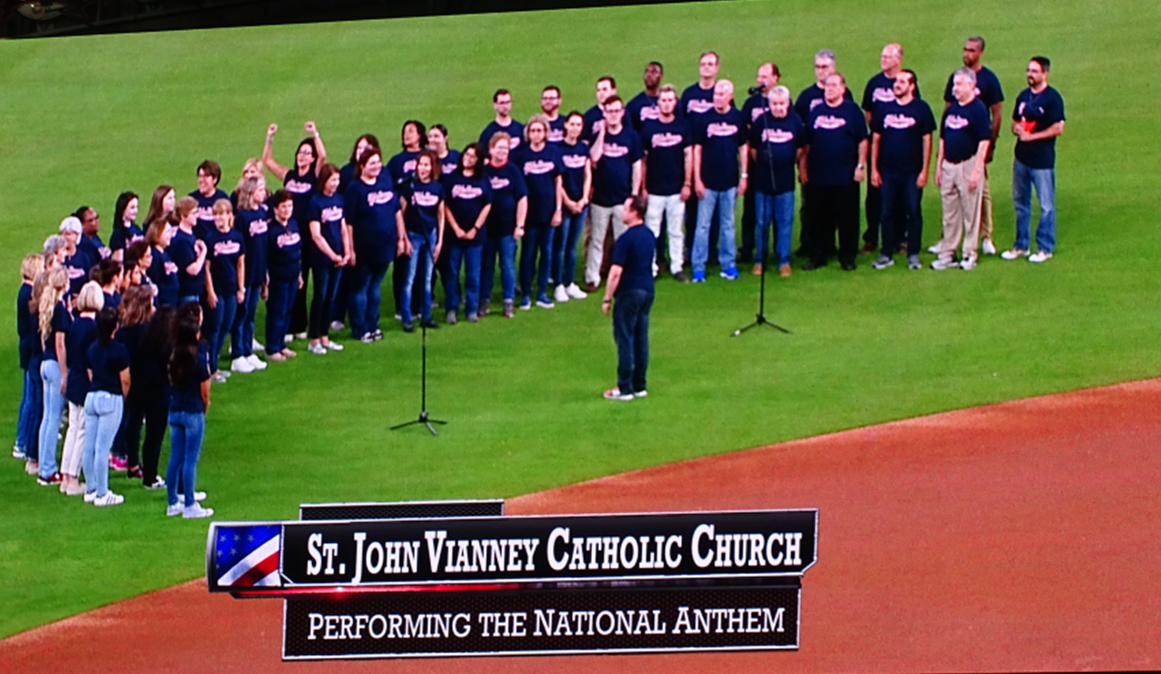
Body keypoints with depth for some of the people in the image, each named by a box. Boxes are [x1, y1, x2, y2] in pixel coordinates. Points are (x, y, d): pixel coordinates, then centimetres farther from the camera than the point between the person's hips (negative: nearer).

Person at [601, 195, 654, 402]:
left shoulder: (626, 239, -19)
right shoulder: (649, 236, 6)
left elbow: (616, 272, -20)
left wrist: (607, 298, -12)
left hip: (629, 292, -8)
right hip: (647, 291, 8)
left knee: (625, 340, -1)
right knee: (641, 338, 12)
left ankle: (625, 388, 2)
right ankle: (639, 386, 17)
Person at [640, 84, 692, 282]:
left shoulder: (683, 126, 2)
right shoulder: (649, 127, -1)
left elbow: (688, 155, 6)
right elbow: (642, 159, 2)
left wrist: (687, 183, 0)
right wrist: (642, 187, -1)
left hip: (676, 189, 1)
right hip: (654, 190, -1)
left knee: (677, 231, 8)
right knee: (651, 232, 2)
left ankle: (677, 267, 16)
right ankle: (650, 269, 9)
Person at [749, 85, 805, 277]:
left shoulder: (795, 121, -3)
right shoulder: (761, 121, -6)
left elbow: (800, 148, 10)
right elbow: (753, 148, 6)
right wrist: (762, 164, 10)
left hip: (785, 182, 0)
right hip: (762, 181, 0)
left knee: (785, 222, 4)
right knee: (761, 222, 6)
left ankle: (784, 261, 10)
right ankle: (760, 260, 16)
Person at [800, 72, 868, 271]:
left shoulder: (852, 111, 0)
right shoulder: (816, 111, 9)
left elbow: (862, 141, 1)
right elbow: (806, 142, 13)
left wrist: (861, 166, -5)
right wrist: (802, 166, 8)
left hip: (846, 176, -3)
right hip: (818, 176, 3)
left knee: (847, 218, 1)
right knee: (818, 219, 7)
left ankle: (848, 258, 9)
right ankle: (817, 256, 15)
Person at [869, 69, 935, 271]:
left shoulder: (921, 109, -2)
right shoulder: (884, 108, 5)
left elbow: (927, 140, -1)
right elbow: (875, 139, 9)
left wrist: (924, 170, -6)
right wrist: (873, 169, 4)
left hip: (912, 171, -3)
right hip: (888, 171, 3)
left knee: (913, 212, 2)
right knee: (887, 213, 6)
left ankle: (913, 254, 9)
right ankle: (886, 254, 12)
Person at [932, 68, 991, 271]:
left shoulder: (978, 109, -10)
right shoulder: (951, 109, 11)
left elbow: (984, 141, -14)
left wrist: (976, 170, -18)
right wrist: (939, 166, 13)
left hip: (968, 164, -7)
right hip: (949, 166, 7)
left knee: (970, 213, 1)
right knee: (949, 214, 11)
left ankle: (969, 255, 8)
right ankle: (947, 254, 17)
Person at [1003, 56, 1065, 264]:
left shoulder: (1052, 98, -11)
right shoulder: (1024, 96, 11)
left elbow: (1058, 128, -16)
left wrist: (1031, 136, -16)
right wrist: (1017, 129, -5)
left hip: (1042, 160, -8)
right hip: (1021, 157, 8)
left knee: (1046, 205, 0)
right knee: (1020, 202, 14)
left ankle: (1045, 248, 7)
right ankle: (1021, 245, 24)